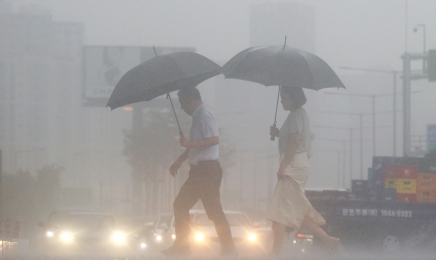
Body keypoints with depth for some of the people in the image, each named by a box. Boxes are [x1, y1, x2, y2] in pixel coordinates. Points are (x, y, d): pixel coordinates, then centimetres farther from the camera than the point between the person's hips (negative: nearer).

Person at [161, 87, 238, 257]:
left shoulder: (204, 116, -13)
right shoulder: (197, 117, 16)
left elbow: (214, 139, -26)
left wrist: (191, 143, -24)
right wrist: (179, 161, 25)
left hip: (207, 170, -10)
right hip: (199, 171, 10)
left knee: (214, 210, -9)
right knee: (180, 205, 12)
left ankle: (228, 248, -4)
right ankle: (181, 246, 15)